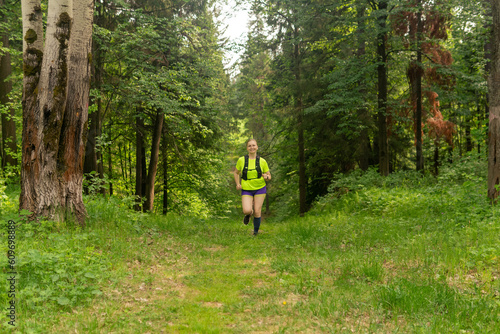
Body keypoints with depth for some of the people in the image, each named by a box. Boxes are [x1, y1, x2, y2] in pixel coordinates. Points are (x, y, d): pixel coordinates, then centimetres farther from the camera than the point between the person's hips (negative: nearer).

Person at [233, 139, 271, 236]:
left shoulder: (262, 161, -1)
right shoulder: (241, 160, -3)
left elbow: (269, 176, 6)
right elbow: (236, 172, 14)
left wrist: (266, 177, -18)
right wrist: (238, 184, -1)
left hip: (260, 188, 1)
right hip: (246, 189, 0)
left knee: (257, 211, -2)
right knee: (246, 211, -18)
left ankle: (256, 232, 20)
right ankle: (248, 214, 21)